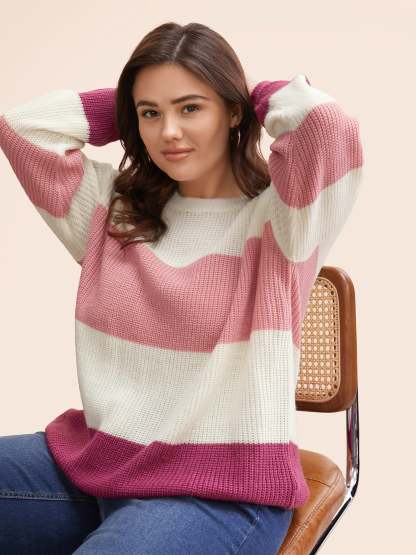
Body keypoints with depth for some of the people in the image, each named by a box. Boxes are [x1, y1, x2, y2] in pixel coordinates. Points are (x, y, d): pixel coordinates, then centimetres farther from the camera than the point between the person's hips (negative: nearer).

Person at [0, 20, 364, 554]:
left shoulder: (275, 217, -5)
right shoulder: (117, 210, 9)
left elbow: (330, 125, -24)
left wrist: (263, 98, -3)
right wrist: (123, 107, 7)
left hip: (222, 488, -5)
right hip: (91, 459, 6)